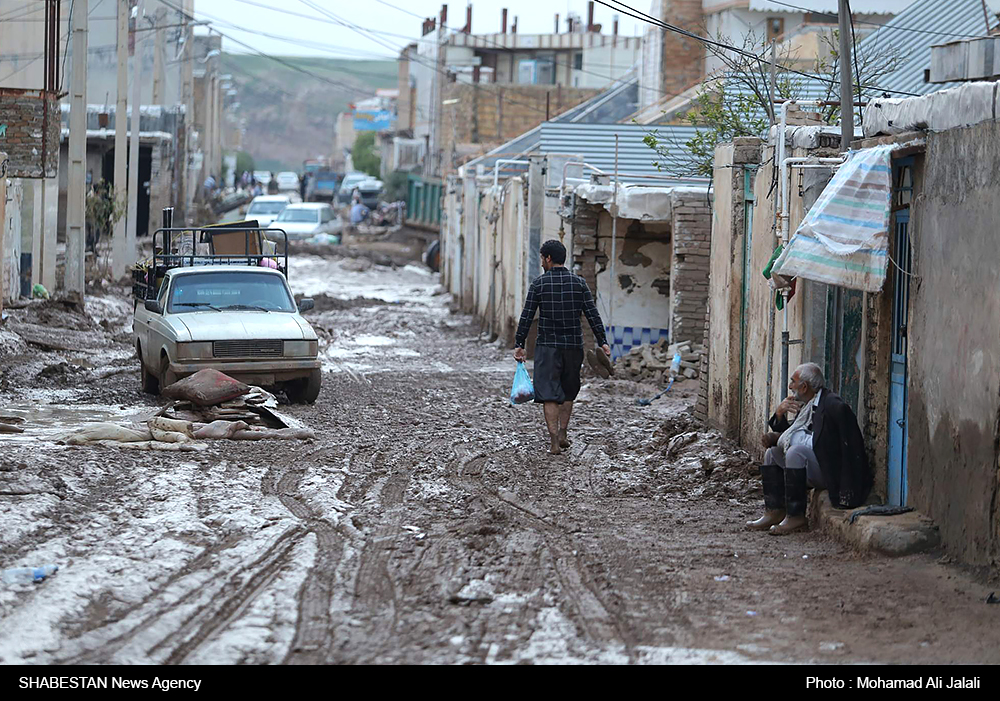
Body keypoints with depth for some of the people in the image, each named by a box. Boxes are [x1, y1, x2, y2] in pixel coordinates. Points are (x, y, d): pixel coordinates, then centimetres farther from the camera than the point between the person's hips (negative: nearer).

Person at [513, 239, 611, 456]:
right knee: (568, 392, 19)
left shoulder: (539, 284, -4)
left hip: (547, 346, -2)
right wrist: (603, 342, 0)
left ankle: (554, 441, -11)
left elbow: (526, 317, -4)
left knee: (549, 394, -2)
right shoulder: (579, 283, 2)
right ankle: (563, 434, 14)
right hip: (573, 345, 2)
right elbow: (593, 315, -2)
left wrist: (519, 345, 1)